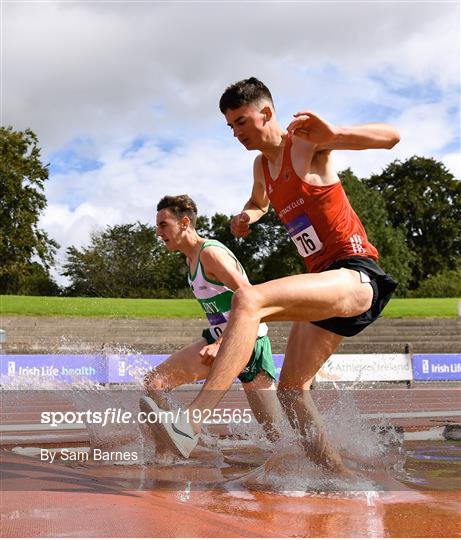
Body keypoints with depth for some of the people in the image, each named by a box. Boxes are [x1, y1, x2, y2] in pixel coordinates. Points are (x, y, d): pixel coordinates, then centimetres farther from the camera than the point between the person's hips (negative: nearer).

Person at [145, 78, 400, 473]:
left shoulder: (306, 141, -6)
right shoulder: (261, 165, 18)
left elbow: (390, 136, -15)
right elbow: (260, 203, 42)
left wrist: (333, 134, -33)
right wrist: (246, 216, 16)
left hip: (356, 276, -10)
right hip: (325, 284, 10)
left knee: (248, 299, -31)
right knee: (291, 391, 9)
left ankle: (190, 424, -41)